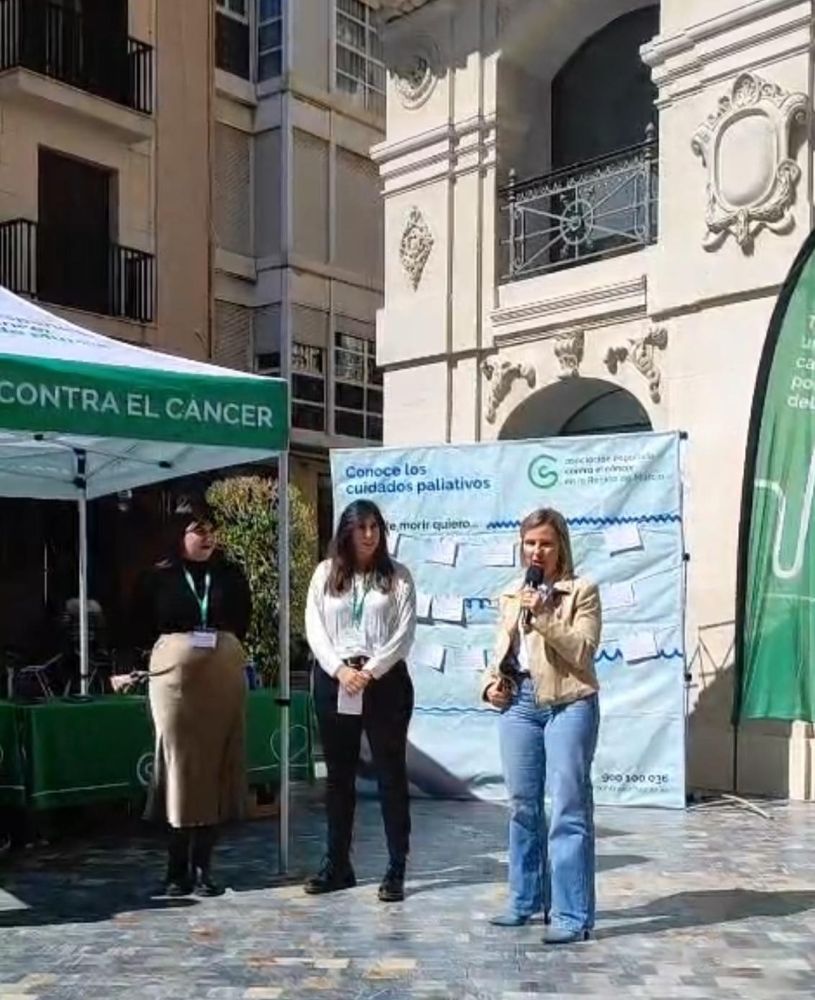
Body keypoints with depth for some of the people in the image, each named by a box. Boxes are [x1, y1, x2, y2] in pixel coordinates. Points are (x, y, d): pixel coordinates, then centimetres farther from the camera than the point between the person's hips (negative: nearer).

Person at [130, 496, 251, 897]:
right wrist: (168, 647, 1)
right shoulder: (158, 577, 1)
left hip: (224, 678, 2)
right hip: (174, 677, -2)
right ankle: (177, 869, 9)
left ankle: (202, 868, 11)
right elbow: (140, 630, 8)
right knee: (178, 763, 0)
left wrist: (223, 645, 5)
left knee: (214, 767, 2)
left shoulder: (230, 574, 7)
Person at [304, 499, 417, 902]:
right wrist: (340, 669, -11)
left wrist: (371, 671, -13)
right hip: (333, 680, 2)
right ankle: (337, 864, 19)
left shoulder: (397, 576, 2)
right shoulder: (325, 573, 7)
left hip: (385, 681, -2)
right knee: (338, 775, 10)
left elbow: (404, 632, -4)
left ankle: (396, 869, 6)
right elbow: (314, 627, 2)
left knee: (391, 773, 1)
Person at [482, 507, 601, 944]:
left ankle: (572, 915, -3)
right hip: (519, 704, 6)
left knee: (569, 810, -6)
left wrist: (543, 617, -17)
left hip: (569, 704, -6)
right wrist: (491, 683, 3)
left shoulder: (581, 591, 0)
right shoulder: (511, 596, 16)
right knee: (522, 806, 12)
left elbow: (583, 650, -9)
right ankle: (525, 900, 25)